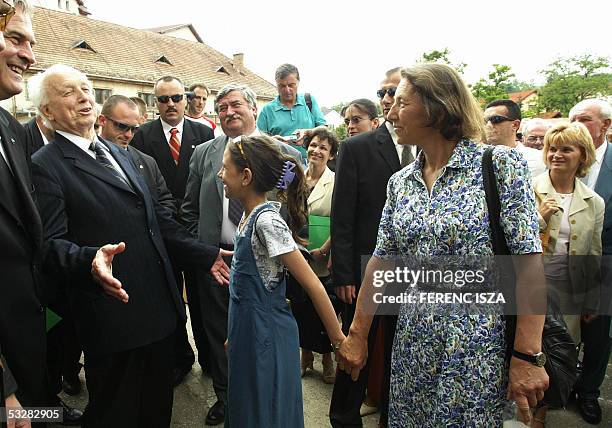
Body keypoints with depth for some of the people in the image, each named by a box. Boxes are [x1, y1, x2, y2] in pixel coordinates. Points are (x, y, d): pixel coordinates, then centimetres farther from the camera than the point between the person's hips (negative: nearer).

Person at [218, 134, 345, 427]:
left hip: (266, 340, -8)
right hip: (248, 337, 8)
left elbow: (312, 284, -21)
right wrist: (235, 336, 15)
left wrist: (338, 339, -16)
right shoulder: (250, 216, 3)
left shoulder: (267, 220, -23)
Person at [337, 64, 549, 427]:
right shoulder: (400, 182, 5)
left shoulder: (500, 164, -10)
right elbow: (382, 260, 6)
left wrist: (528, 357, -17)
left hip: (478, 349, -5)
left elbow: (529, 260, -14)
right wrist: (357, 336, 6)